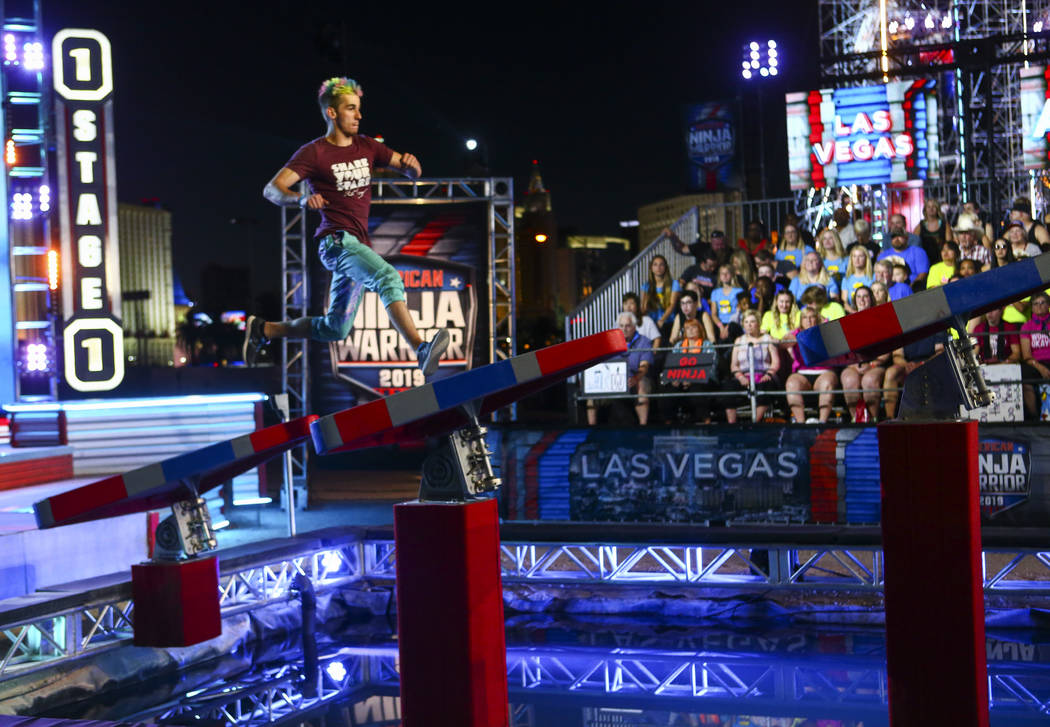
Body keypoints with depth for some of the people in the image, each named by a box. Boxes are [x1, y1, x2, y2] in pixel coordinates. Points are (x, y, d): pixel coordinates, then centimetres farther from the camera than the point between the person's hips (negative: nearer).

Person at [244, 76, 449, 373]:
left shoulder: (367, 147, 14)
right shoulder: (314, 153, -4)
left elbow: (412, 172, 13)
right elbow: (272, 189, -12)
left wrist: (411, 164, -12)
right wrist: (302, 198, -33)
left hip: (358, 245, 8)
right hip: (337, 240, -7)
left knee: (334, 329, 12)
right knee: (388, 277, -33)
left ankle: (264, 329, 29)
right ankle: (422, 350, -45)